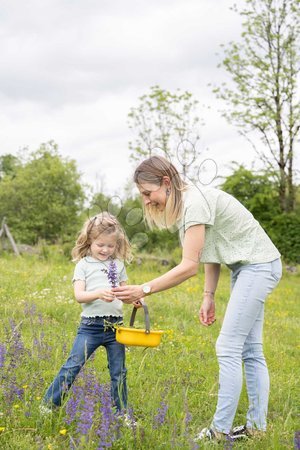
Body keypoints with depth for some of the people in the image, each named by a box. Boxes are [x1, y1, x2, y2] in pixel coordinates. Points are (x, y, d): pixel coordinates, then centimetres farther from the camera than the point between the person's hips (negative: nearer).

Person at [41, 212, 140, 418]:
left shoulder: (118, 264, 11)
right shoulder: (84, 264, 0)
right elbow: (79, 295, -10)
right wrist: (99, 293, -28)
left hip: (115, 325, 3)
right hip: (91, 325, -3)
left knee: (119, 372, 9)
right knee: (73, 365, -7)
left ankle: (122, 413, 22)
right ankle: (48, 404, 5)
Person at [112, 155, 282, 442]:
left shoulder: (195, 203, -23)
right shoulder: (184, 203, 6)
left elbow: (189, 266, -27)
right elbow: (212, 253, 8)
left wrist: (143, 290, -26)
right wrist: (208, 297, 3)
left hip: (258, 265, -10)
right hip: (246, 267, 10)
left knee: (229, 348, -10)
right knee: (250, 349, 9)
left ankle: (221, 429, -4)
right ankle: (257, 425, 14)